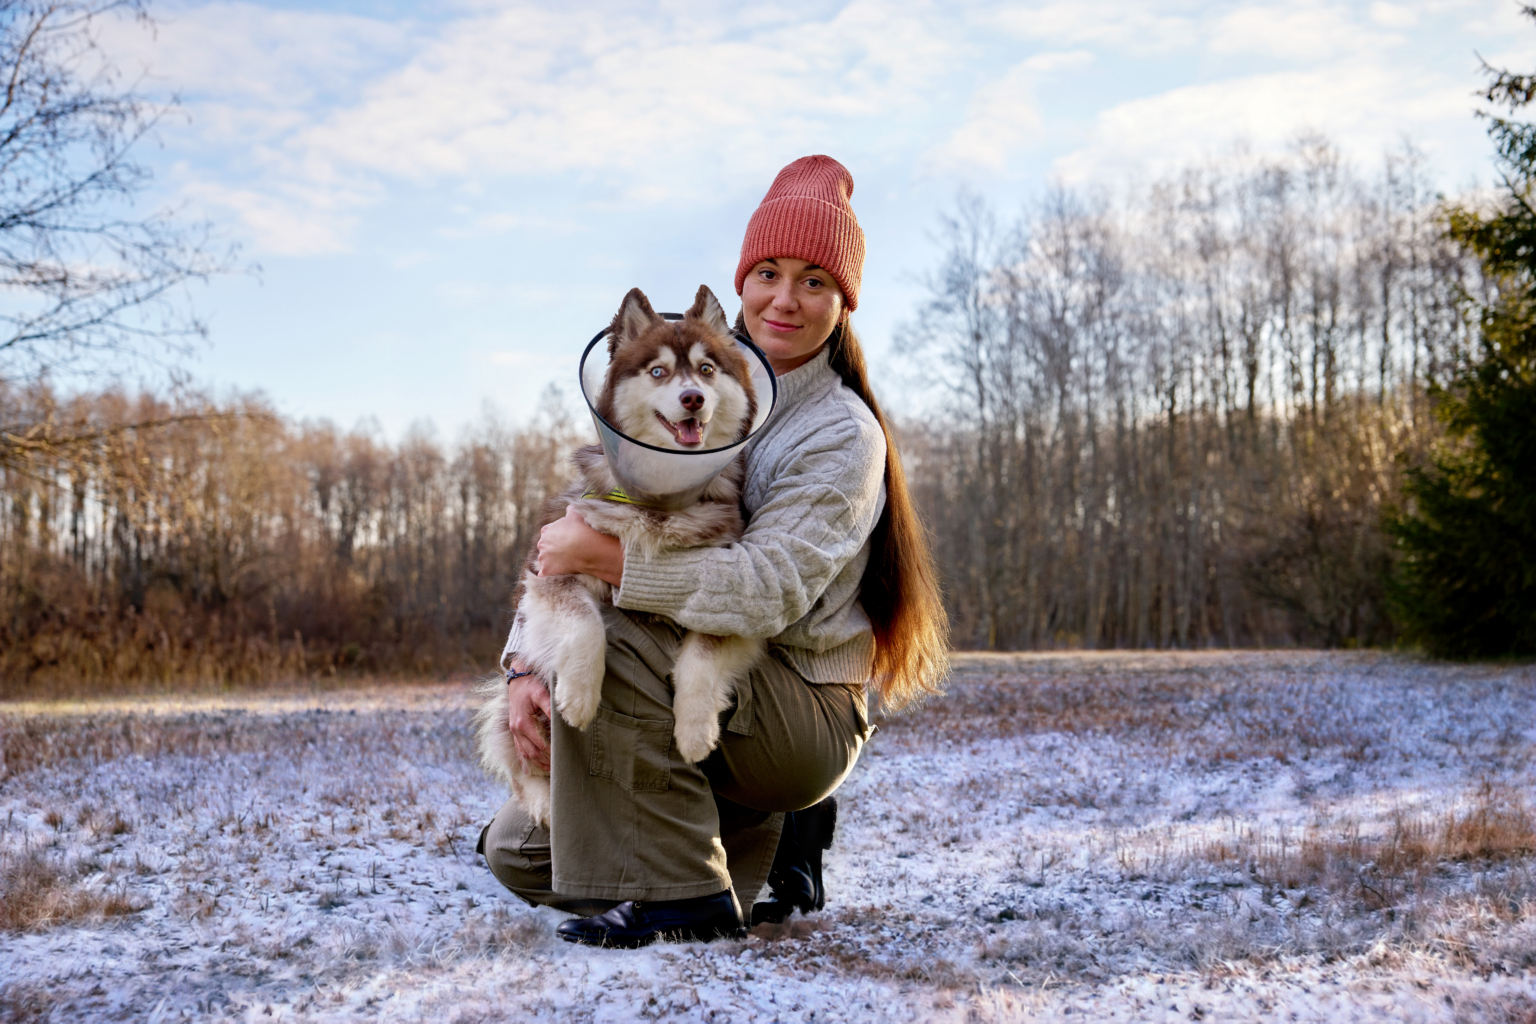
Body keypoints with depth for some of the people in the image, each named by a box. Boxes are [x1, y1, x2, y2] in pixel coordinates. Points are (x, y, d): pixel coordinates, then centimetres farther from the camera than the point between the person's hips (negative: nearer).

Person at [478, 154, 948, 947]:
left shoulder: (843, 436, -13)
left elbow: (766, 592, -28)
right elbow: (573, 537, 3)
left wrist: (603, 556, -28)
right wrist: (524, 664, -13)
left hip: (805, 720, -7)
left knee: (607, 634, -30)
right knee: (515, 851, 2)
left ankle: (679, 893, -19)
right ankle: (762, 837, 16)